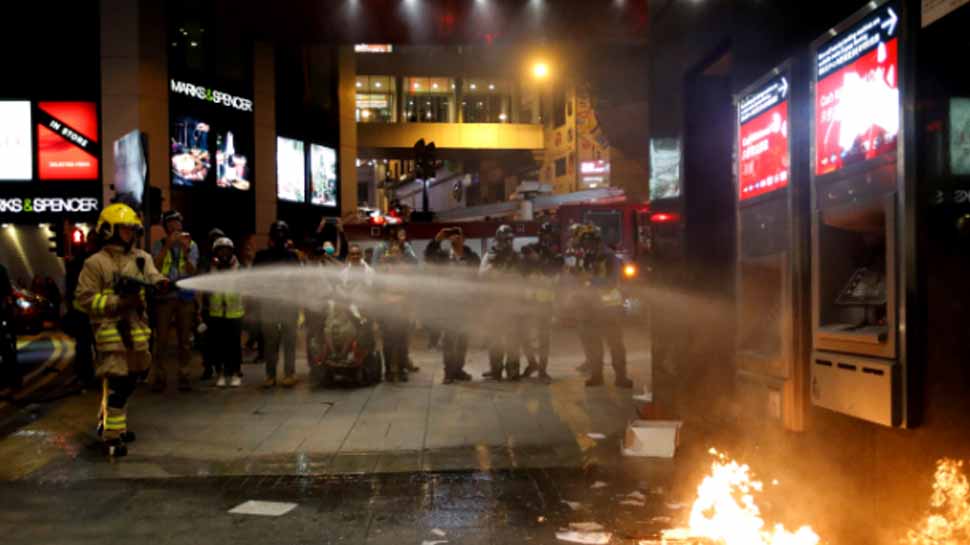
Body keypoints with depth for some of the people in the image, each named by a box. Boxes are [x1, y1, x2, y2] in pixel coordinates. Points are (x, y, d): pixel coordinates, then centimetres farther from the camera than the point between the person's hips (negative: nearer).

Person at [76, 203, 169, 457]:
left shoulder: (141, 257, 11)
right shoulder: (96, 263, -5)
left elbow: (152, 274, -7)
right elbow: (85, 298, -7)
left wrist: (161, 282, -31)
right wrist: (117, 300, -17)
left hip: (137, 330, 7)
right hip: (111, 331, -6)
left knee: (128, 382, 17)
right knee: (115, 384, -9)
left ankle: (113, 424, 34)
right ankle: (111, 436, -3)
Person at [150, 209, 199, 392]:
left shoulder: (191, 245, 6)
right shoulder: (159, 245, 5)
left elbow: (191, 271, -5)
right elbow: (155, 267, -11)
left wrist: (185, 252, -21)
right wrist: (168, 245, -16)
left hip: (185, 296, 1)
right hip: (164, 295, -1)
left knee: (185, 339, 5)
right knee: (161, 339, -4)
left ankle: (184, 375, 12)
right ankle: (159, 376, 2)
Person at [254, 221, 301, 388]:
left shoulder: (292, 255, 6)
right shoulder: (262, 255, 5)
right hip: (268, 303, 0)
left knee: (289, 340, 2)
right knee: (270, 341, 5)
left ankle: (290, 373, 7)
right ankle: (270, 374, 11)